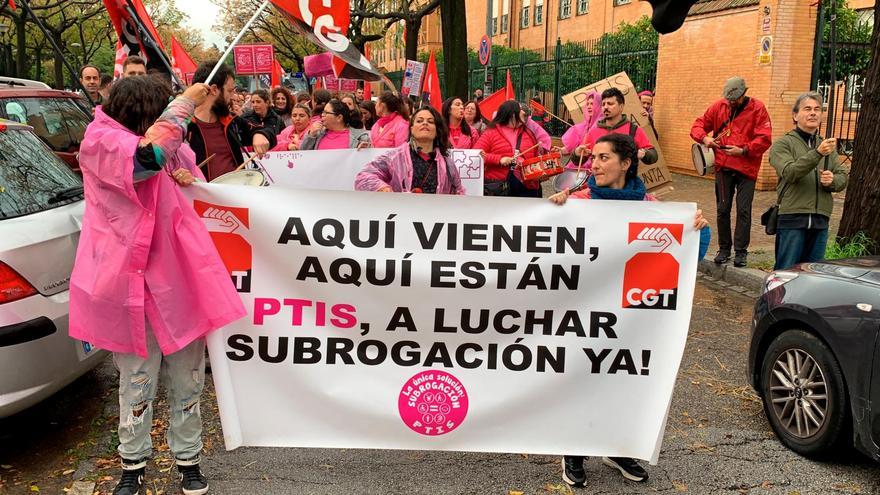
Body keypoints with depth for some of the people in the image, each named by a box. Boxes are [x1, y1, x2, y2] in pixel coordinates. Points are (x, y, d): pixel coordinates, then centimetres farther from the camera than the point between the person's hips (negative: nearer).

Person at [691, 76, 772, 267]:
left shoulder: (757, 108, -4)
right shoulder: (719, 106, 6)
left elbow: (764, 139, -10)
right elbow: (698, 125, 11)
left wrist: (743, 150, -19)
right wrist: (704, 138, -9)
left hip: (747, 167, -3)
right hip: (723, 167, 3)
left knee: (743, 210, -2)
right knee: (723, 209, 7)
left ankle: (741, 251, 7)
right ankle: (724, 248, 18)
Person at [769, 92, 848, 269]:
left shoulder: (828, 145, 18)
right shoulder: (783, 144, 1)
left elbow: (843, 177, 15)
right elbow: (789, 173, -16)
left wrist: (832, 180, -8)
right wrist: (817, 153, -28)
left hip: (820, 222, 5)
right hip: (792, 219, -5)